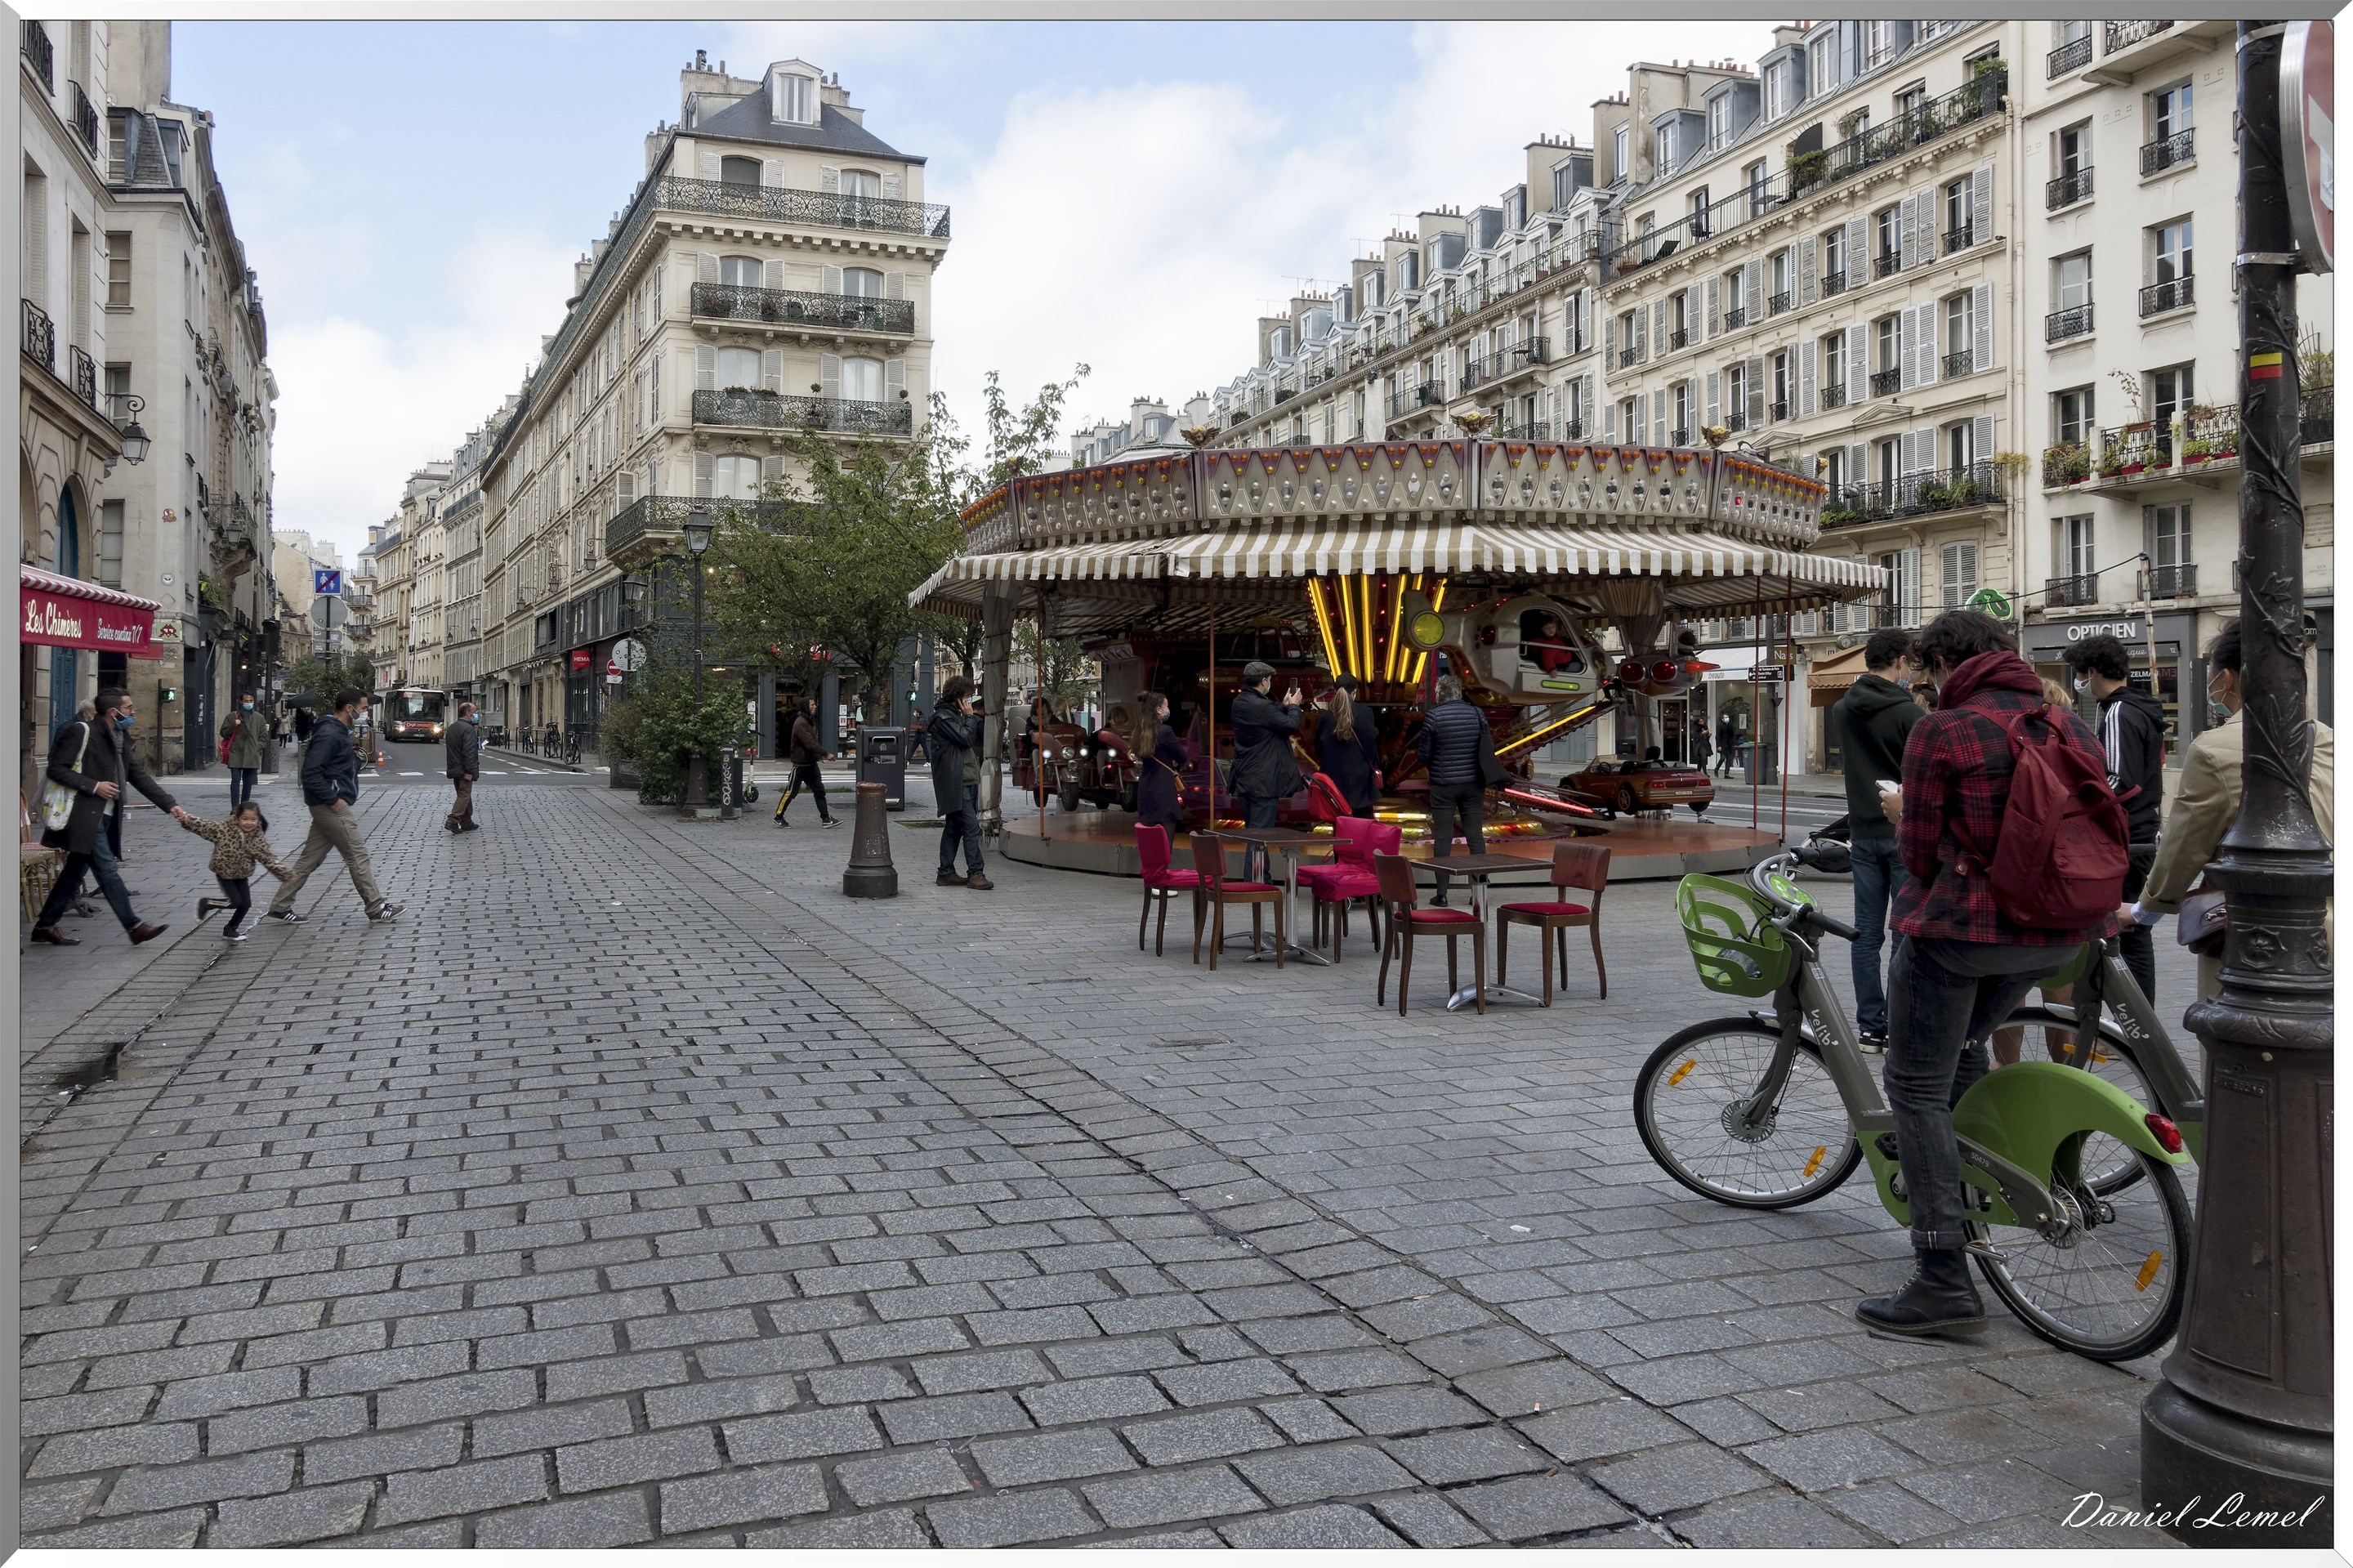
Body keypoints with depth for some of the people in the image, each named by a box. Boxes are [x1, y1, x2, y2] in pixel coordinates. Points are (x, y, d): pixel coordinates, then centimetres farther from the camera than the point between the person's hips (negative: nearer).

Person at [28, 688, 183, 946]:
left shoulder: (119, 738, 14)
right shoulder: (81, 732, -12)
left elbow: (139, 776, 13)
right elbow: (56, 769, -14)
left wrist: (170, 805, 6)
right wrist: (94, 786, -20)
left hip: (101, 816, 9)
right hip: (84, 816, -9)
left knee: (75, 871, 14)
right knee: (108, 870, -7)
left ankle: (45, 925, 23)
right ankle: (134, 927, -6)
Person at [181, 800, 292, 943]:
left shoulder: (257, 839, -11)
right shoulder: (224, 829, -17)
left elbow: (269, 858, -10)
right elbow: (203, 826, -14)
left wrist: (286, 874, -14)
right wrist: (185, 818, -26)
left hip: (242, 875, 4)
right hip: (224, 873, -4)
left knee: (246, 904, 4)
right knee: (235, 902, -9)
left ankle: (230, 929, 26)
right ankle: (205, 904, 16)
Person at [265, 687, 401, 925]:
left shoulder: (338, 731, 14)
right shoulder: (329, 734, -18)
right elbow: (310, 773, -24)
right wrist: (333, 800, -20)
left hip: (326, 807, 10)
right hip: (333, 807, -10)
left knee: (310, 858, 13)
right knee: (357, 855, -2)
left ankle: (280, 906, 18)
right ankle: (377, 908, 5)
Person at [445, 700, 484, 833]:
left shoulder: (451, 728, 13)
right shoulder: (468, 729, -17)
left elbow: (449, 748, 20)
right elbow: (469, 751, -23)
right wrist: (469, 771, -22)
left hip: (454, 768, 9)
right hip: (464, 770, -9)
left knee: (463, 795, 15)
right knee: (465, 795, -5)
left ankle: (467, 823, 20)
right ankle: (453, 821, -13)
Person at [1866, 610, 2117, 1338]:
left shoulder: (1940, 732, -10)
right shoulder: (2073, 727, 8)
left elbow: (1922, 855, -9)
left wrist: (1903, 812, 11)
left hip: (1961, 925, -7)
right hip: (2055, 934, 8)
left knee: (1917, 1087, 1)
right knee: (1963, 1047, 31)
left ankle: (1945, 1283, -3)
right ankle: (1968, 1190, 36)